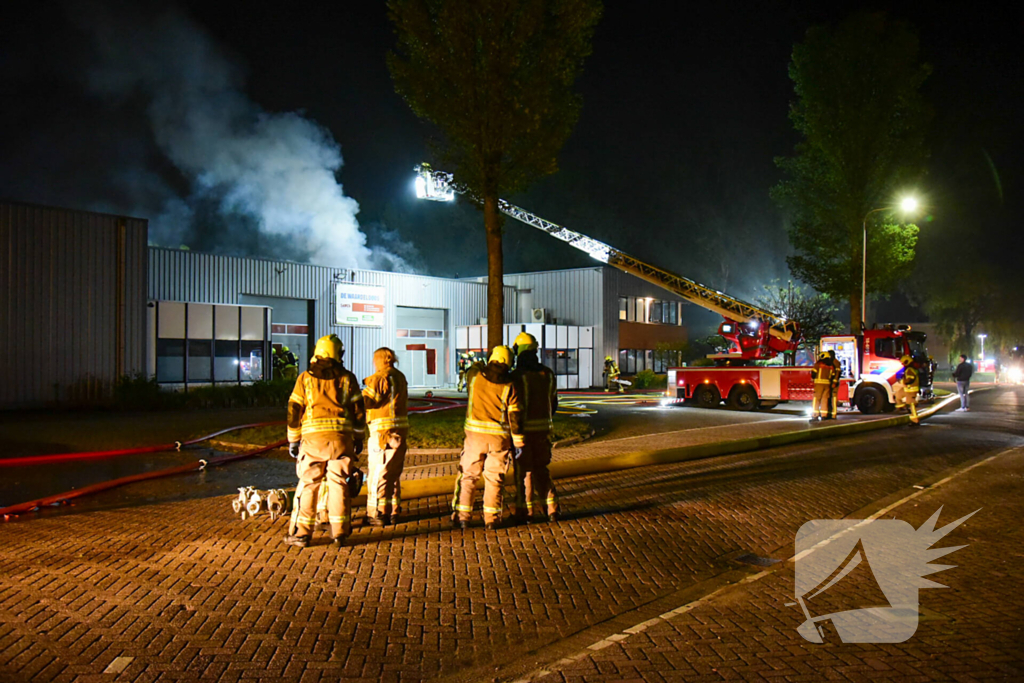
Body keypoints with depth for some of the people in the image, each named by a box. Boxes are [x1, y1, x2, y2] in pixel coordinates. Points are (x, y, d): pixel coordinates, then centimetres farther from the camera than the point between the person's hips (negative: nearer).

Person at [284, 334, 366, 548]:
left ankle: (301, 533, 9)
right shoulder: (347, 378, 6)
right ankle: (339, 532, 10)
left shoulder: (305, 378, 6)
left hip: (313, 438, 0)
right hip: (341, 437, 0)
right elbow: (358, 410, 7)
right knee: (338, 485, 7)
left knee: (308, 485, 7)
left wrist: (293, 440, 12)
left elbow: (294, 410, 5)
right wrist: (358, 438, 16)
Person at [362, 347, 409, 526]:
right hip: (401, 429, 8)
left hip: (383, 431, -7)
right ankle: (393, 513, 21)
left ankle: (377, 514, 3)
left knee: (376, 474, 0)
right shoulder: (401, 377, 13)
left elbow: (366, 401, -15)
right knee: (394, 474, 15)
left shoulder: (378, 379, -10)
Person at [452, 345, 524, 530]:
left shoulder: (475, 376, -4)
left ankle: (461, 515, 10)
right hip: (499, 436, -1)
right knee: (494, 477, 8)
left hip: (475, 433, 1)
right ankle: (492, 518, 12)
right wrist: (518, 442, 0)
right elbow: (515, 416, -7)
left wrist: (484, 365, 36)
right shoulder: (509, 386, -8)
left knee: (468, 475, 10)